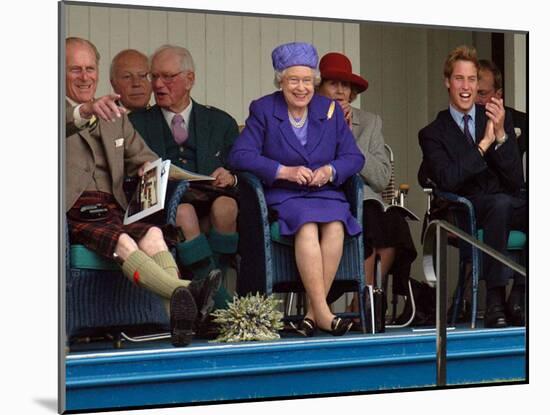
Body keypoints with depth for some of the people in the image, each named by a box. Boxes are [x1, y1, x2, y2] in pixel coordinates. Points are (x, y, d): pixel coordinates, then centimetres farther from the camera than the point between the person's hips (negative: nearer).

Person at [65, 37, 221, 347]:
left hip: (112, 209, 5)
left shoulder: (115, 116, 25)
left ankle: (179, 312, -48)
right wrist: (86, 111, -42)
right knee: (122, 242, -33)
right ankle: (184, 290, -54)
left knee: (153, 234, -28)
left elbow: (143, 156, 29)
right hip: (73, 212, -5)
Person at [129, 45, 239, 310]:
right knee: (183, 212, -35)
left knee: (225, 206, -33)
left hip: (212, 200, 1)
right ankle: (220, 301, -32)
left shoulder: (220, 122, 20)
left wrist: (230, 177, -7)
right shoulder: (136, 124, 17)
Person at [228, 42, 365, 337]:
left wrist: (330, 171, -12)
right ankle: (323, 313, -34)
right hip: (282, 196, -2)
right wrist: (285, 171, -17)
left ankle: (313, 312, -24)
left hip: (325, 192, 3)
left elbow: (354, 157, 10)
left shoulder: (330, 110, 12)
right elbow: (239, 155, -8)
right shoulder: (263, 110, 4)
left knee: (335, 226, -30)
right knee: (307, 226, -33)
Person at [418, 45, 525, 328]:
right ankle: (495, 301, -34)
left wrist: (501, 135, -10)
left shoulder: (499, 119, 13)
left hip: (506, 205, 3)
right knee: (501, 203, -36)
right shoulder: (433, 133, 7)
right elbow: (447, 182, -11)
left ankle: (518, 299, -21)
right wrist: (484, 143, -15)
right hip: (464, 214, -3)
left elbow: (515, 182, 4)